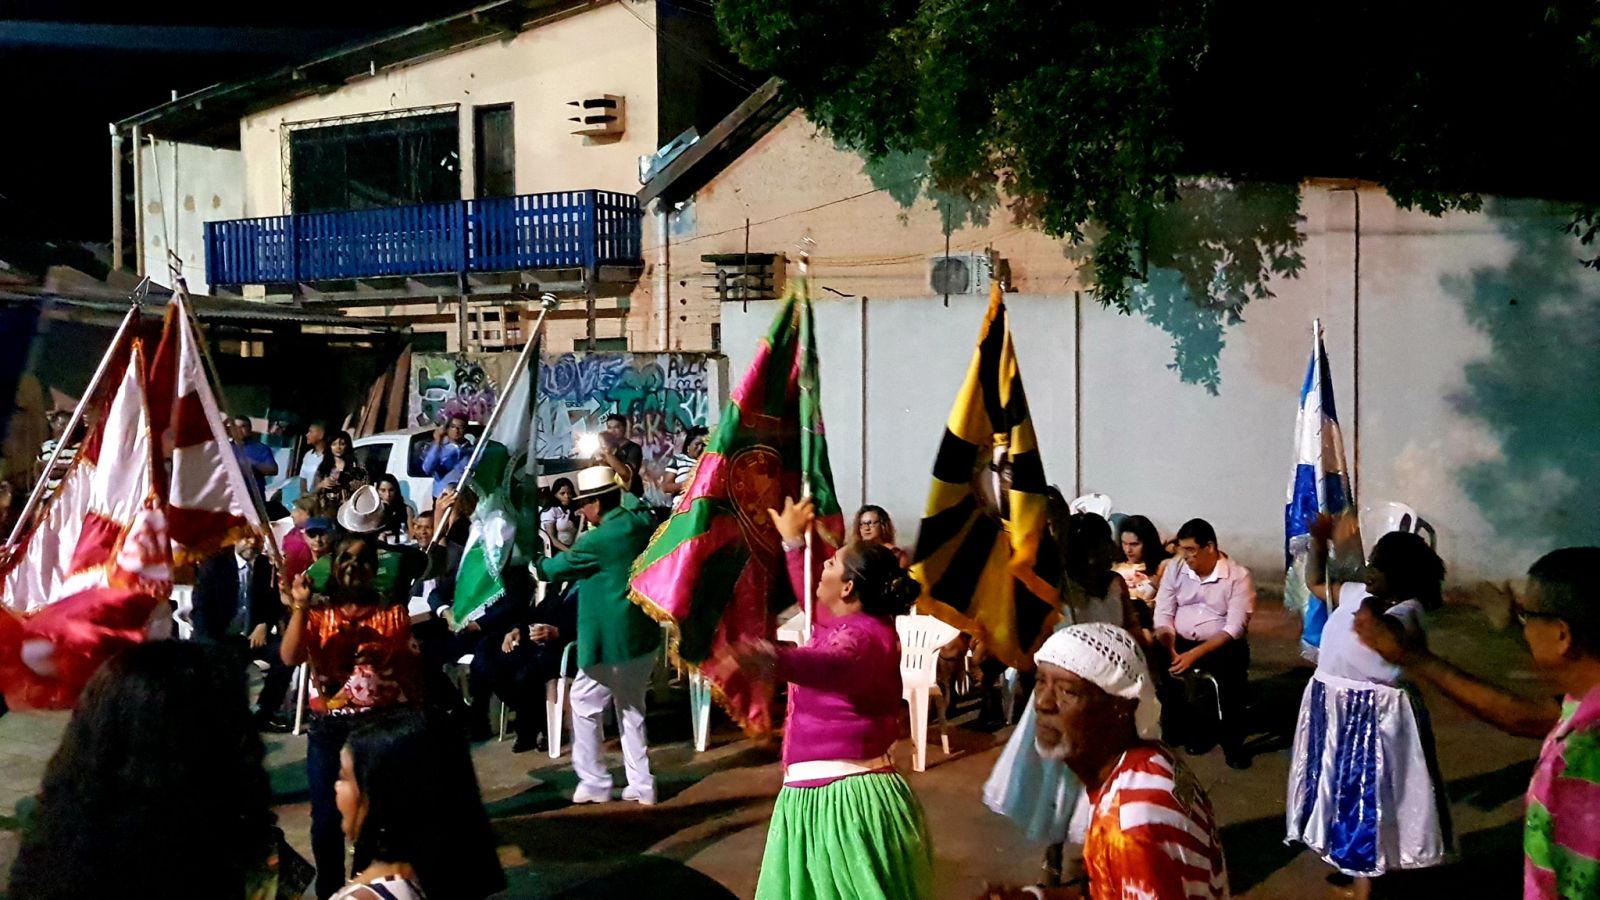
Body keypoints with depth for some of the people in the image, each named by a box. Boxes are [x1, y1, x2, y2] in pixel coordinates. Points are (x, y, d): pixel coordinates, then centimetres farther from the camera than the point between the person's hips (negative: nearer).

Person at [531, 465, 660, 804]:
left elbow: (560, 566, -3)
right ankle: (641, 785, 19)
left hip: (613, 642, -8)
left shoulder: (598, 540, -19)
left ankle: (594, 783, 12)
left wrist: (532, 566, 13)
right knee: (632, 708, 17)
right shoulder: (642, 521, 0)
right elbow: (632, 503, 26)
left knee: (584, 705, 7)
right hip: (643, 637, 8)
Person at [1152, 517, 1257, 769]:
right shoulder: (1175, 571, 4)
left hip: (1222, 645, -3)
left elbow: (1235, 628, -15)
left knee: (1232, 670, -32)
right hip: (1180, 643, 3)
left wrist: (1195, 654, -26)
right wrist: (1170, 650, -19)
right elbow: (1163, 615, 1)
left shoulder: (1238, 576, -8)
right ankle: (1187, 729, 2)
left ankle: (1232, 741, -9)